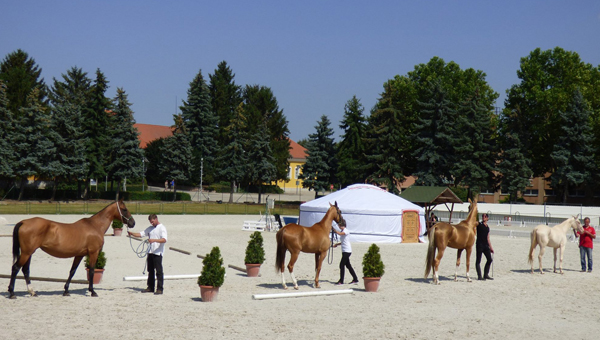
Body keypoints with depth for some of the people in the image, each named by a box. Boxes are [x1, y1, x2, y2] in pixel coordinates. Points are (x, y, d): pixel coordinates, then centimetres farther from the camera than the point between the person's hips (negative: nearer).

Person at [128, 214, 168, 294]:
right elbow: (141, 234, 14)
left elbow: (164, 240, -20)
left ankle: (160, 289, -2)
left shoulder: (162, 228, -6)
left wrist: (154, 240, -33)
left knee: (159, 271, -5)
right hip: (150, 252, 7)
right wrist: (131, 233, -1)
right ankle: (150, 287, 21)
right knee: (150, 270, 13)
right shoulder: (150, 228, 16)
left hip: (158, 252, -7)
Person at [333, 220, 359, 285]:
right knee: (348, 265, 12)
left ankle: (341, 281, -5)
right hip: (344, 251, 10)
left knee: (342, 265, -9)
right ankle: (355, 279, 18)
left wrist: (333, 229, -31)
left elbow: (340, 233, -35)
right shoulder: (342, 231, 14)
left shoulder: (346, 231, -13)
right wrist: (337, 244, 9)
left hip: (347, 251, -10)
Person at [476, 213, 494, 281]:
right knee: (478, 260, -2)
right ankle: (479, 276, 1)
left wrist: (491, 247, 19)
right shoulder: (479, 224, 1)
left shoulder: (487, 228, 16)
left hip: (485, 245, 7)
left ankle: (486, 275, 17)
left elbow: (488, 238, 20)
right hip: (479, 244, -7)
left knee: (490, 259, 6)